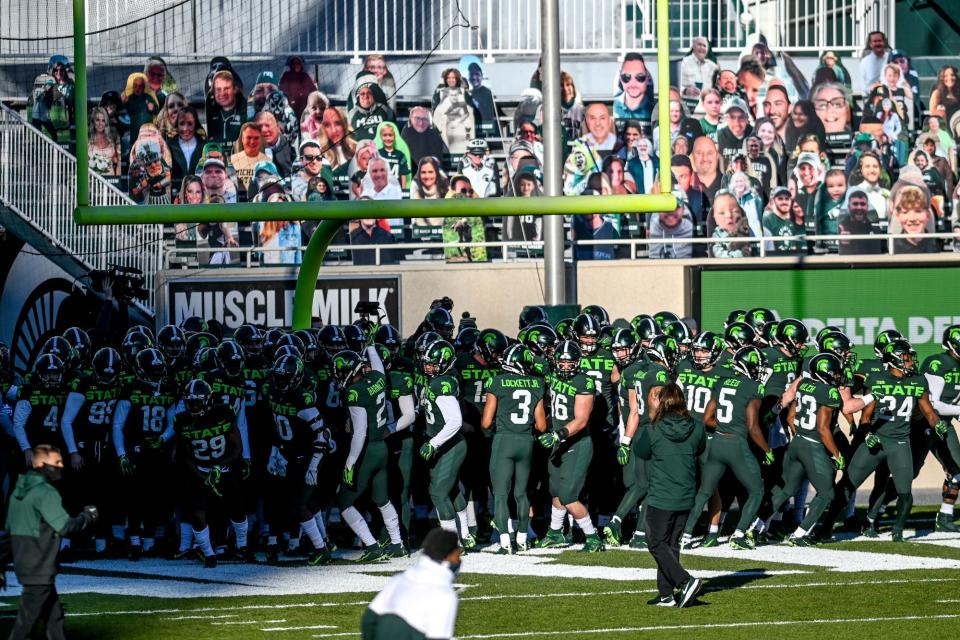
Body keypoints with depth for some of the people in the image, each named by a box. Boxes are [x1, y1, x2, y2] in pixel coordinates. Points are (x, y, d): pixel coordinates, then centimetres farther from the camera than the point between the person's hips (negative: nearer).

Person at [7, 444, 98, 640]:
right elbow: (64, 527, -21)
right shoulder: (46, 492, -17)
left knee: (54, 616, 15)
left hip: (24, 564, 9)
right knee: (27, 619, -6)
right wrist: (88, 517, -7)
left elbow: (9, 527, 18)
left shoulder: (19, 492, 13)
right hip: (39, 569, -9)